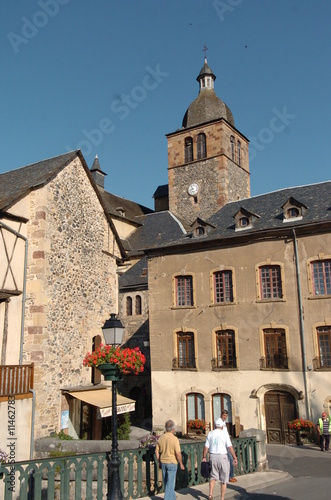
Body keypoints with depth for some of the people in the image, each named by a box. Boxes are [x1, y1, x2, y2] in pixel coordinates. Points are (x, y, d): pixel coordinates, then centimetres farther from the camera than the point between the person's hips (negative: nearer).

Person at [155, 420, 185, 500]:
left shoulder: (161, 438, 0)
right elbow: (178, 453, -19)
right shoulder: (175, 439, -18)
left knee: (166, 482, 20)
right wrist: (181, 464, -6)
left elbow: (157, 451, 5)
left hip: (163, 462, 6)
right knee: (170, 482, 3)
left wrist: (159, 462, 16)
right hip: (172, 463, -6)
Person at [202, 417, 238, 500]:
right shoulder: (224, 433, -8)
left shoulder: (210, 433, 2)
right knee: (224, 479, 10)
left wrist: (204, 457, 11)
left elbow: (206, 447, 2)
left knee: (213, 477, 18)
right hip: (222, 457, -3)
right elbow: (230, 447, -13)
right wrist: (235, 458, -8)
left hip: (212, 456, 3)